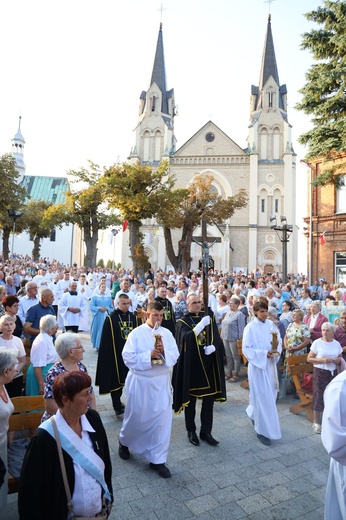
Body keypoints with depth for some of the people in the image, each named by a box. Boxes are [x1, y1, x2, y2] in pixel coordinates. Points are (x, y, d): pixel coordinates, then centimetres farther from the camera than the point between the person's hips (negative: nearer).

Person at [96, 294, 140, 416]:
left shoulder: (133, 317, 5)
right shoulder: (111, 318, -7)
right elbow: (106, 339, -6)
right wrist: (107, 356, -9)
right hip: (116, 354, -4)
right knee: (116, 379, 5)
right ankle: (117, 406, 20)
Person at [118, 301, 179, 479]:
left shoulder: (167, 333, 0)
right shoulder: (136, 333, -11)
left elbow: (175, 357, -2)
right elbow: (128, 357, -14)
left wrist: (164, 353, -21)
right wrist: (148, 355, -24)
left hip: (161, 382, 3)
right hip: (140, 381, -3)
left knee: (162, 419, 4)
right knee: (136, 417, 14)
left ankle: (157, 459, 22)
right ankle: (124, 441, 46)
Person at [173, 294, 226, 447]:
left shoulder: (209, 317, 5)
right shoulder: (183, 322, -6)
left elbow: (217, 337, 0)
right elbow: (186, 338, -25)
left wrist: (213, 347, -20)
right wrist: (201, 324, -33)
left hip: (208, 364, 3)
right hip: (191, 365, -3)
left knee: (209, 399, 9)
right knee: (190, 399, 10)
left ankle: (206, 432, 24)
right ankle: (191, 431, 27)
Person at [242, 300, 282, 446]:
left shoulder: (271, 325, 2)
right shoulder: (250, 327, -13)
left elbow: (279, 341, 8)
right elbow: (246, 349, -14)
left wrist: (276, 349, -14)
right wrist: (264, 354, -22)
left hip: (270, 364, 6)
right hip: (257, 365, -6)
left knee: (270, 395, 16)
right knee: (262, 397, -1)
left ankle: (252, 412, 42)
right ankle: (262, 430, 14)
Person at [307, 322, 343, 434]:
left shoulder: (337, 343, 4)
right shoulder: (317, 342, -8)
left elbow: (340, 358, 16)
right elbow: (309, 358, -6)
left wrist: (339, 360, -7)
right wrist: (322, 360, -19)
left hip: (333, 373, 4)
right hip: (320, 373, -3)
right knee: (319, 396, 0)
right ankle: (316, 423, 15)